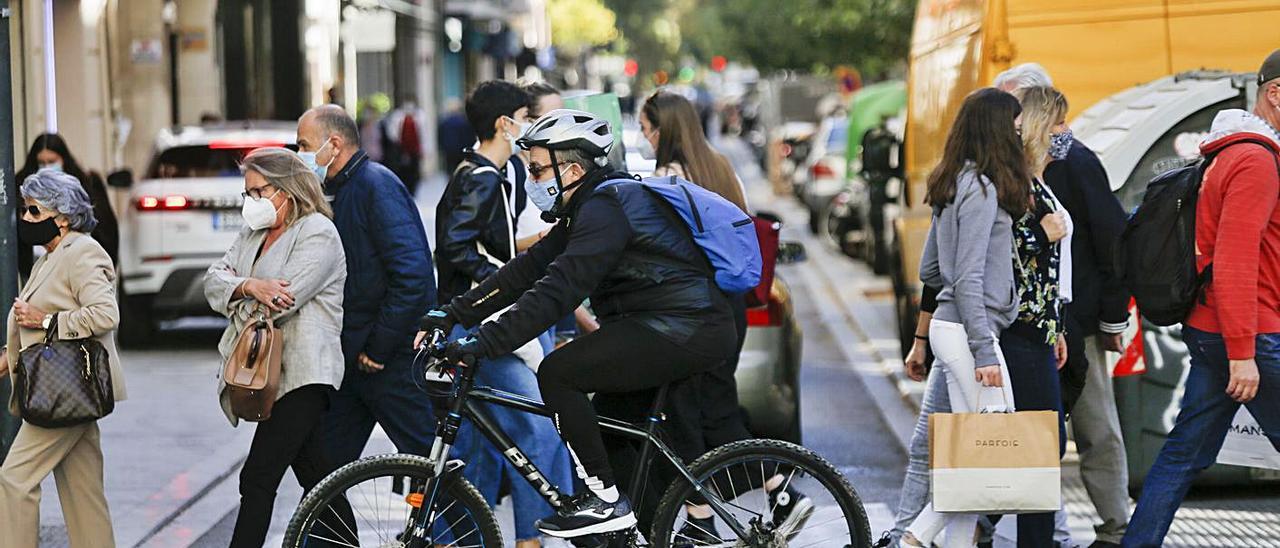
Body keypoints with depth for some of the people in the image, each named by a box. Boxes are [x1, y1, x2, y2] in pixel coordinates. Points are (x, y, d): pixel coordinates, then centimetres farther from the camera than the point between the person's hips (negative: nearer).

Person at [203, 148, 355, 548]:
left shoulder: (318, 233, -8)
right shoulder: (254, 234, 19)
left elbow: (281, 302, -18)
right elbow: (214, 280, 6)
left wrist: (238, 307, 1)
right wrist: (249, 286, -15)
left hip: (302, 375, -9)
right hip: (271, 375, 9)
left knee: (258, 479, -15)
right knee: (318, 477, 11)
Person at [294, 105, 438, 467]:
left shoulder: (377, 185, -13)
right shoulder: (335, 192, 16)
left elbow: (412, 276, -22)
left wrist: (378, 348, -18)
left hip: (394, 357, -9)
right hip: (351, 356, 9)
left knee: (428, 458, -5)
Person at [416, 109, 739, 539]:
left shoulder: (605, 208, -15)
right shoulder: (589, 208, 16)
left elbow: (557, 291, -24)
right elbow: (527, 269, 13)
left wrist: (482, 344, -27)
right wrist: (452, 315, 7)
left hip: (684, 330, -11)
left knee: (558, 373, -15)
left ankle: (605, 499, -10)